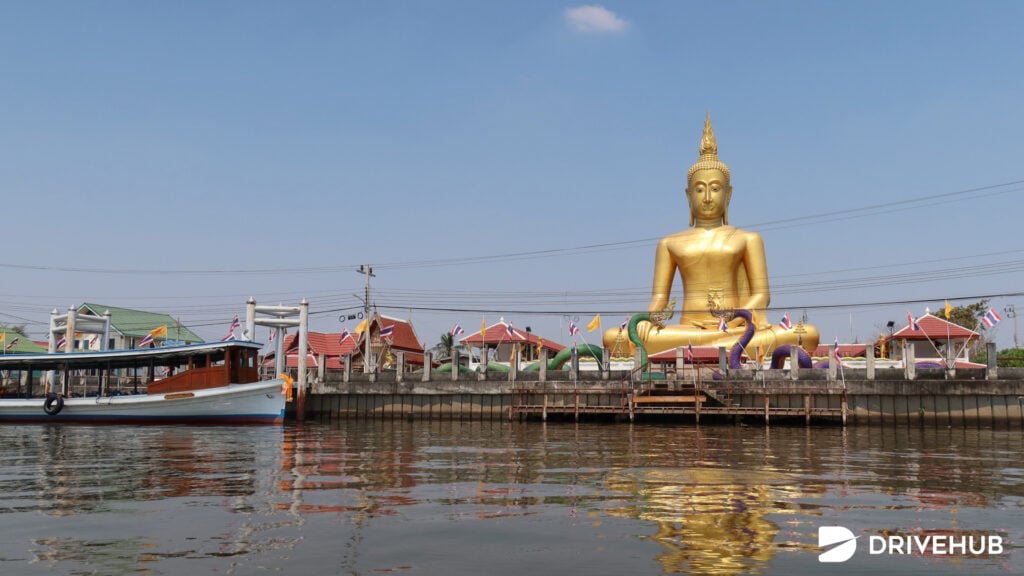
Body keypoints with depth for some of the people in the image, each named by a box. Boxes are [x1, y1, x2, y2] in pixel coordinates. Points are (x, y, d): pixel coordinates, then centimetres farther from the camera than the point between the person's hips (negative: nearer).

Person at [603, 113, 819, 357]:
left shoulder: (747, 239, 15)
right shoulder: (670, 243, 16)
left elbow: (761, 294, 7)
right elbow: (659, 297, 10)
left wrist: (737, 321, -16)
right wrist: (648, 319, -15)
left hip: (736, 328, 1)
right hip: (688, 328, 0)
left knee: (810, 334, -29)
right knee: (612, 337, -29)